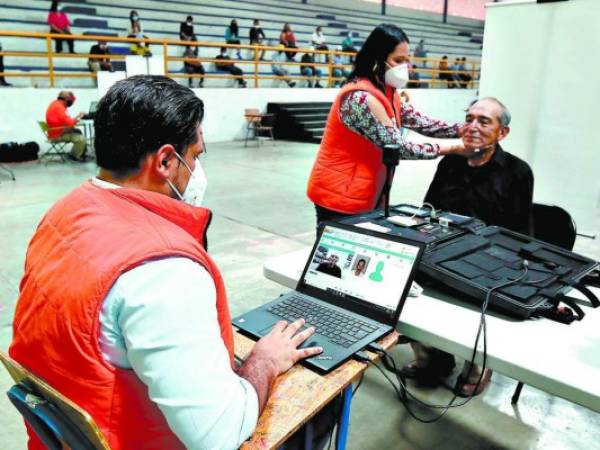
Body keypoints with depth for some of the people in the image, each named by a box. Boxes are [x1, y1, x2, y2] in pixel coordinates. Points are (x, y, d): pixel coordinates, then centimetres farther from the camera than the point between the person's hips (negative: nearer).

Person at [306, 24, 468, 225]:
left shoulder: (388, 93, 8)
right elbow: (399, 147, -22)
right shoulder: (361, 98, -23)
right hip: (340, 198, -9)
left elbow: (421, 123, 6)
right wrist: (454, 148, -15)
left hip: (366, 196, 9)